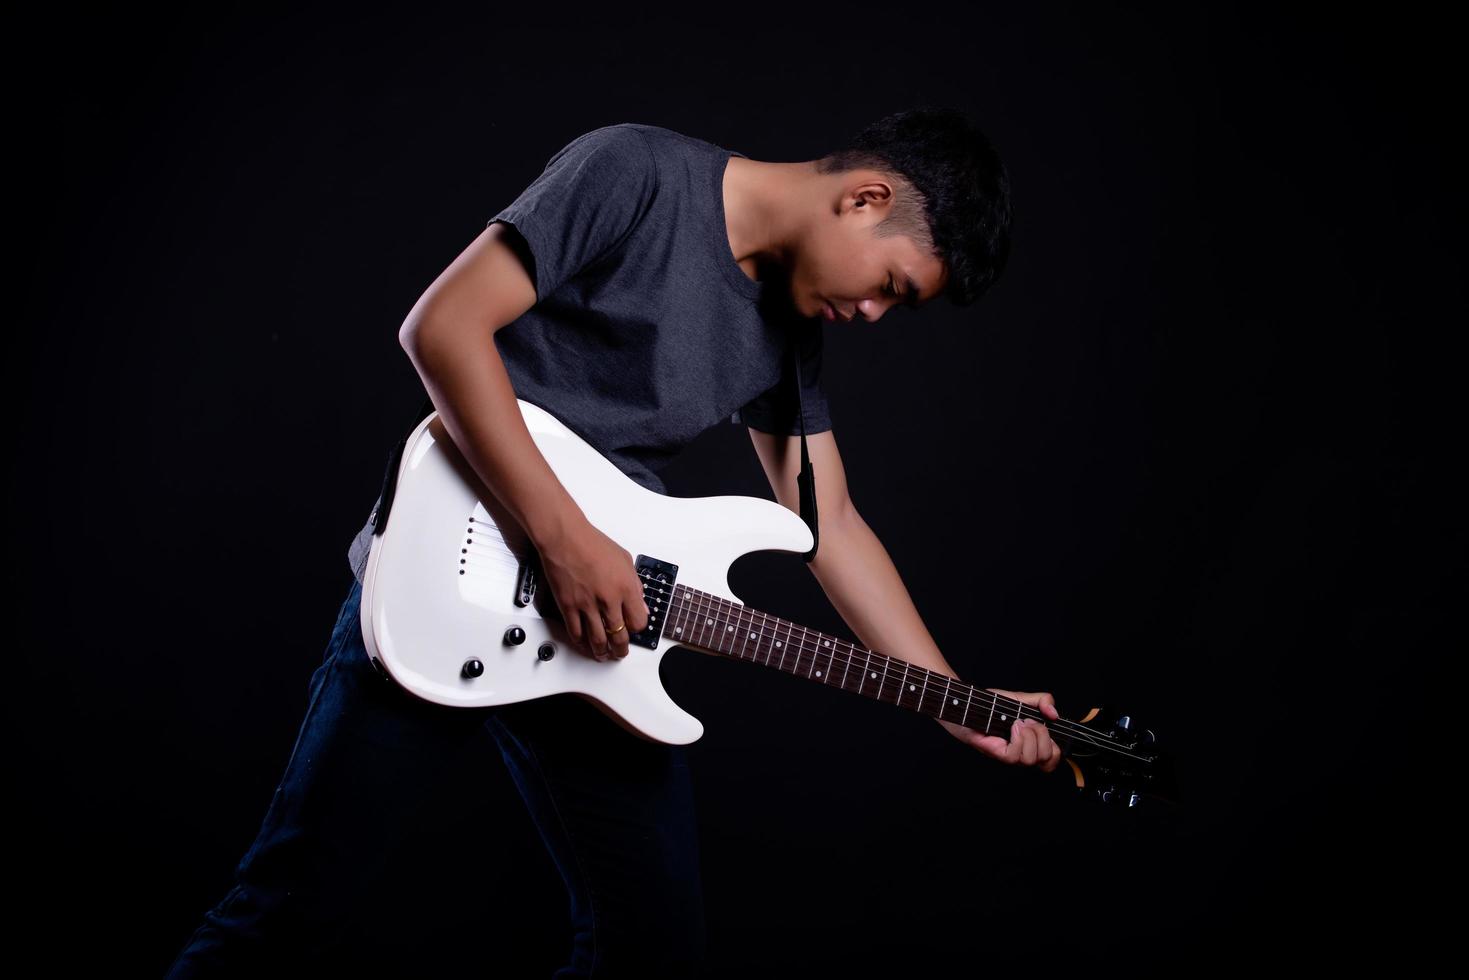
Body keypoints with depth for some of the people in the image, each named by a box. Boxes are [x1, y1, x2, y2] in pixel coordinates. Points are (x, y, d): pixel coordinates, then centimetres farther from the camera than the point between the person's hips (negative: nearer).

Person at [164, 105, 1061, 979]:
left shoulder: (790, 327, 11)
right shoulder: (638, 174, -11)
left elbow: (831, 525, 14)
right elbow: (441, 326, -18)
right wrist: (565, 538, -21)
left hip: (606, 624, 7)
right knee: (295, 908, -7)